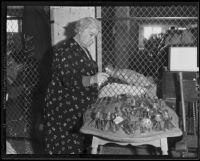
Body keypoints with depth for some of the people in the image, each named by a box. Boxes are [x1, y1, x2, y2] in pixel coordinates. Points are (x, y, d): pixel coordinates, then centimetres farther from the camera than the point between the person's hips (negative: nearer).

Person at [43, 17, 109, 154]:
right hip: (65, 108, -9)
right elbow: (69, 81, -24)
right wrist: (93, 79, -34)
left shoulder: (83, 50, 15)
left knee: (78, 145, 9)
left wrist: (98, 78, 13)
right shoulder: (66, 50, -14)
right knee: (66, 147, -5)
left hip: (80, 106, 9)